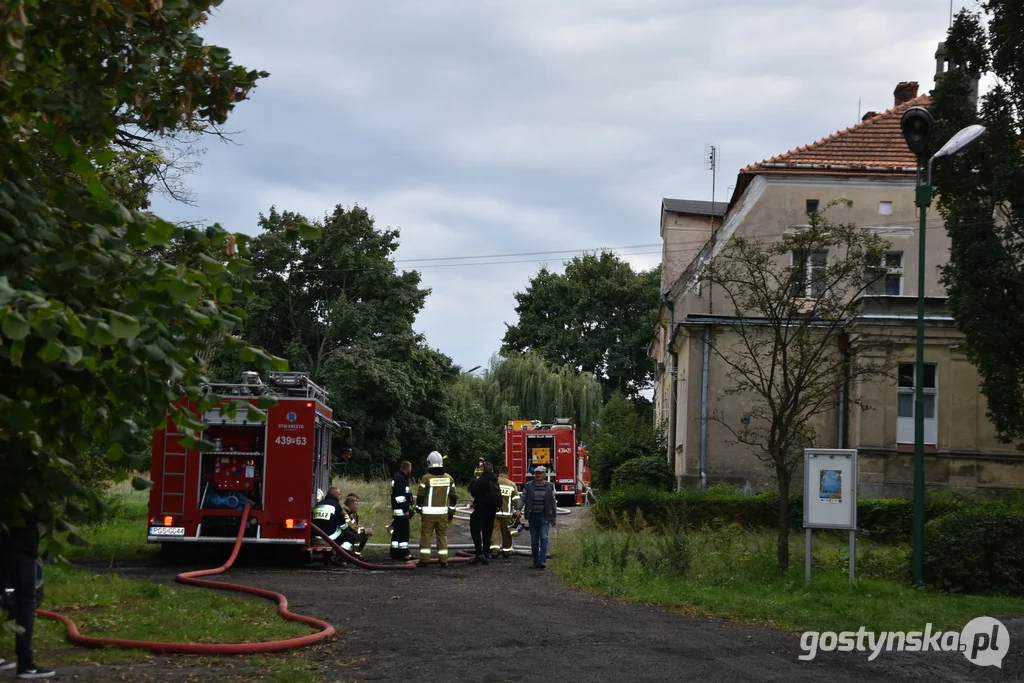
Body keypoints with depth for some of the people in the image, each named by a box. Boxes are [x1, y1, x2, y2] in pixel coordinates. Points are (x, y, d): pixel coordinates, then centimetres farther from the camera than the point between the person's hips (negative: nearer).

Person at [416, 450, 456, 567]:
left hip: (428, 512, -3)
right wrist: (451, 511, 18)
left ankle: (424, 559, 0)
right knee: (442, 535, 9)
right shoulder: (449, 478, 3)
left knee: (426, 535, 3)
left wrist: (419, 508, 9)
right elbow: (452, 496, 9)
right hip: (443, 512, 3)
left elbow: (420, 495, -5)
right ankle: (443, 560, 8)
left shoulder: (426, 478, -10)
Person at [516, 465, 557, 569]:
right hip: (533, 516, 2)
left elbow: (553, 502, 7)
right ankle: (536, 561, 13)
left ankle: (542, 561, -20)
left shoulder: (549, 486, 3)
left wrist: (554, 518, 7)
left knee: (543, 538, -14)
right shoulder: (529, 486, 4)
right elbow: (522, 499, 0)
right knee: (534, 540, 5)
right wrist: (519, 510, -17)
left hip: (544, 517, -2)